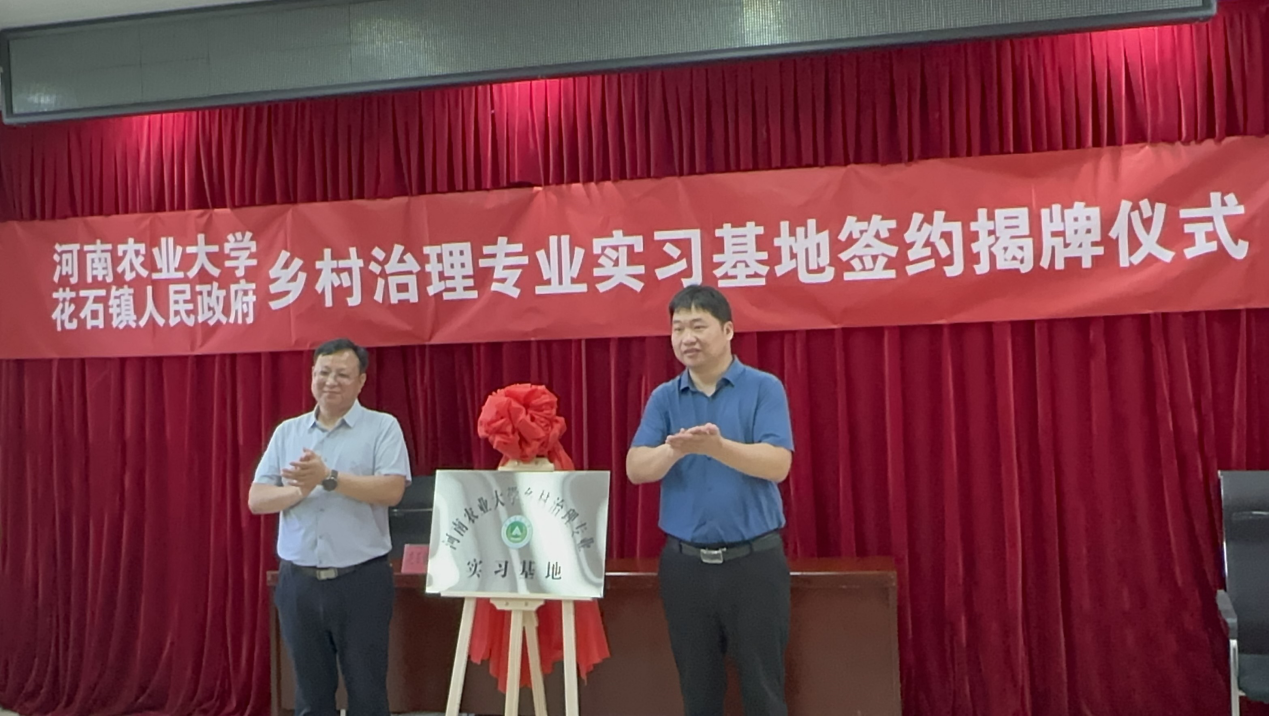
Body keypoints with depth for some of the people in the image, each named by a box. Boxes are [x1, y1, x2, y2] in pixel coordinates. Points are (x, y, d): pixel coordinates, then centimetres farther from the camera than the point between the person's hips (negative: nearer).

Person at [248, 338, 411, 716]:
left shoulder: (383, 427, -1)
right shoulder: (287, 432, 11)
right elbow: (257, 499, 5)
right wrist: (299, 490, -15)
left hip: (361, 580, -3)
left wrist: (329, 478, -21)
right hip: (298, 582, 4)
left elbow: (392, 490, -14)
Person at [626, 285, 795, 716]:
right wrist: (673, 449, -26)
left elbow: (777, 464, -15)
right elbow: (636, 469, -5)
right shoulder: (663, 398, 6)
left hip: (754, 560, -3)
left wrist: (718, 447, -31)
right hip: (684, 563, 3)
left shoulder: (764, 389, -3)